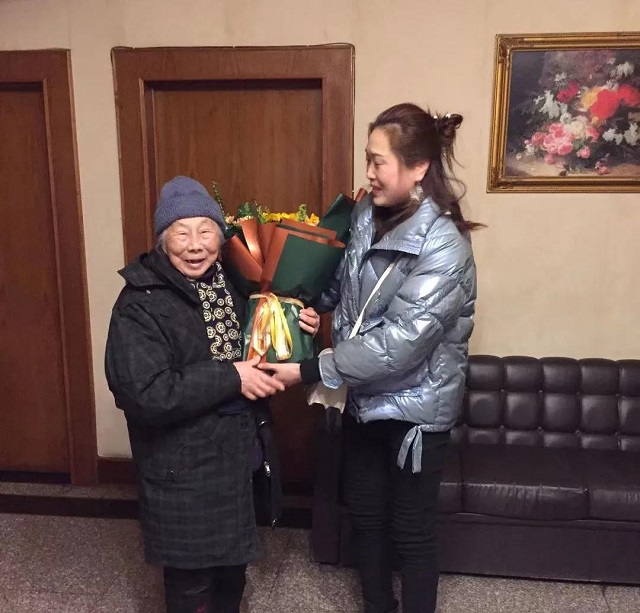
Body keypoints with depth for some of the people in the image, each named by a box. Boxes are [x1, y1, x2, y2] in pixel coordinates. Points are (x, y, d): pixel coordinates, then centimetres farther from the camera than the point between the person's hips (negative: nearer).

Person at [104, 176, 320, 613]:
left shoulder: (234, 280, 2)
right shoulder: (141, 304, -20)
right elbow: (146, 395, -29)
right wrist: (230, 377, -26)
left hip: (242, 448, 7)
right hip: (184, 465, -6)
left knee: (234, 559, 25)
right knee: (191, 576, 13)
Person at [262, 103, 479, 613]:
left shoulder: (443, 246, -25)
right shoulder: (366, 216, -2)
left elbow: (399, 342, -30)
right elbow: (340, 284, 13)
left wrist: (310, 371, -28)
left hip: (416, 407, -7)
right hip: (365, 397, 7)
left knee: (411, 529, 12)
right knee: (365, 515, 21)